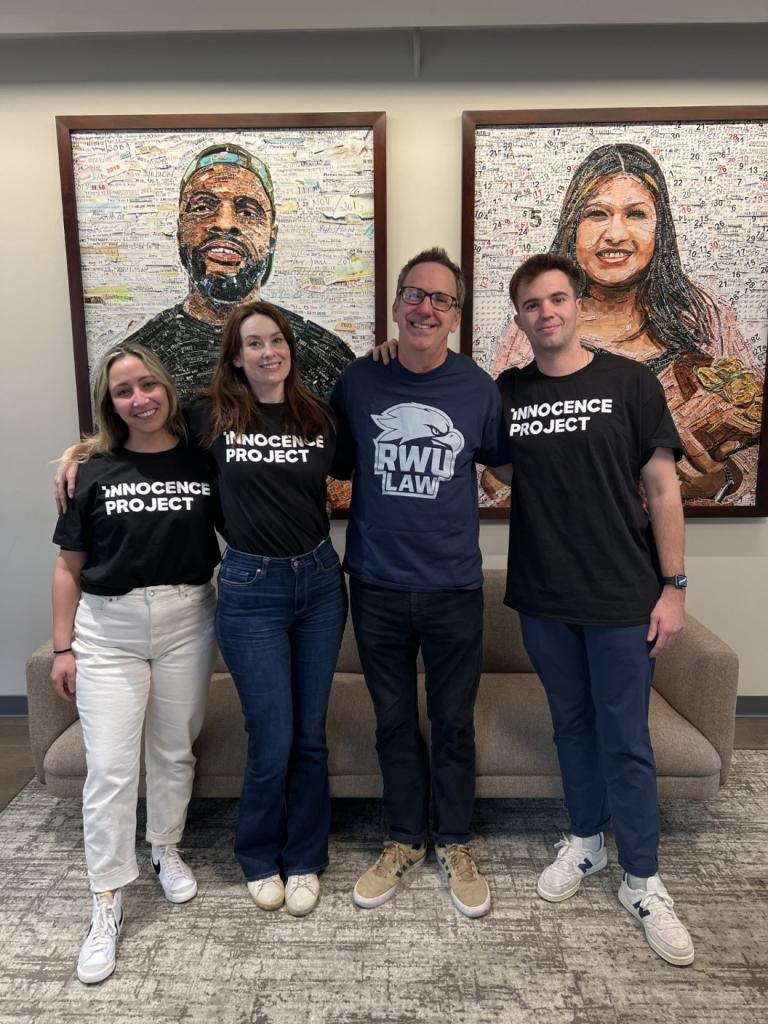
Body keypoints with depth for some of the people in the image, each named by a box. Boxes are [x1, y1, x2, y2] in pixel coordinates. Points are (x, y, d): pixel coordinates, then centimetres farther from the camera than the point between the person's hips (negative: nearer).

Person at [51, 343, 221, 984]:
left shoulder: (203, 460, -2)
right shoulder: (94, 470, -1)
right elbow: (69, 567, 3)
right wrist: (63, 648, 1)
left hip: (186, 623, 1)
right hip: (108, 630, 0)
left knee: (174, 751, 15)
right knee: (109, 766, 1)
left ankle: (166, 850, 40)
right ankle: (108, 903, 18)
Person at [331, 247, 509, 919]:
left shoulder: (479, 388, -4)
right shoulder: (358, 382, -2)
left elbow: (502, 460, 10)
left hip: (454, 587, 0)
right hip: (377, 587, 1)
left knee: (454, 723, 14)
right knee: (394, 721, 16)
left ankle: (454, 845, 37)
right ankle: (404, 842, 37)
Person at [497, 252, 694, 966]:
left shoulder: (629, 382, -4)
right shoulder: (505, 392, 2)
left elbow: (661, 487, -4)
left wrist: (673, 586, -5)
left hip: (622, 597, -2)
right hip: (542, 596, 3)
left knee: (625, 740, 7)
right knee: (571, 722, 17)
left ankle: (642, 881, 26)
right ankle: (586, 839, 39)